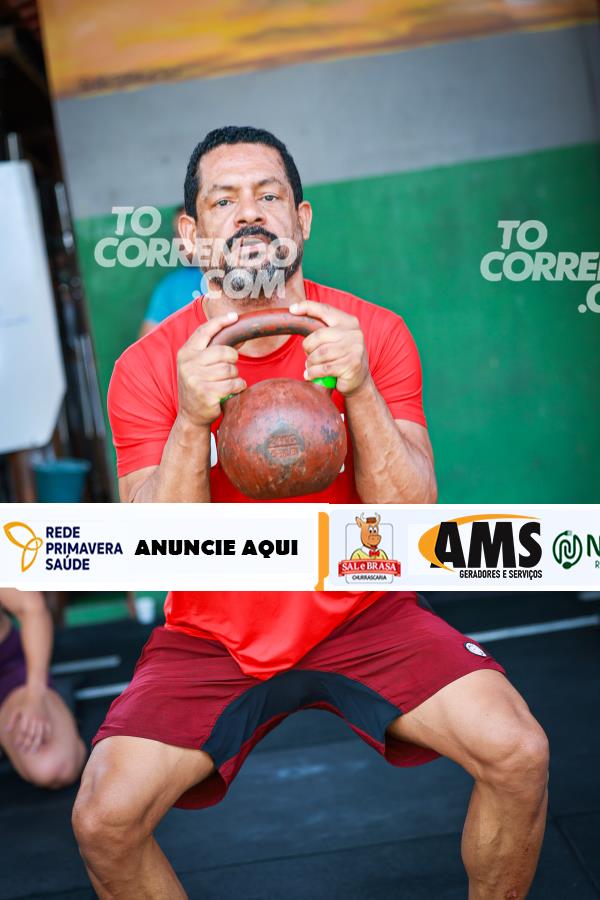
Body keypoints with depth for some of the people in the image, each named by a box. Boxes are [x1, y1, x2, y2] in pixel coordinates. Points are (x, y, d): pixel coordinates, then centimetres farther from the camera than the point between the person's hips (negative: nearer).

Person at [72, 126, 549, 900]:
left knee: (519, 755, -19)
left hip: (362, 612, 1)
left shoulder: (374, 333, -8)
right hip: (212, 633, 0)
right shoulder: (147, 366, -9)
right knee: (104, 819, -18)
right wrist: (193, 420, -31)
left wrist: (359, 391, -29)